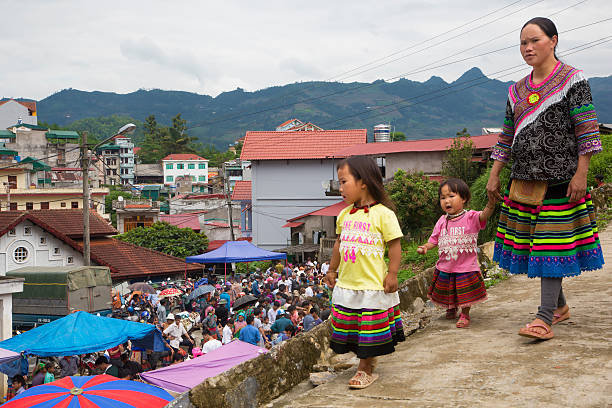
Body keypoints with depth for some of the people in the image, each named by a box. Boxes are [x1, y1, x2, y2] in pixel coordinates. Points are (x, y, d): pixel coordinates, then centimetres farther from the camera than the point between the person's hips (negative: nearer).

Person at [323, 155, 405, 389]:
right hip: (346, 283, 6)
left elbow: (394, 245, -8)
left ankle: (365, 369, 14)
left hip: (372, 284, -6)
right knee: (349, 328, 12)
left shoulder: (383, 213, -10)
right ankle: (368, 360, 29)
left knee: (369, 331, 2)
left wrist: (392, 273, -12)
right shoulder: (344, 215, 9)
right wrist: (332, 270, 22)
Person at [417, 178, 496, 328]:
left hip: (466, 267, -4)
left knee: (465, 294, 5)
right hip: (445, 267, 5)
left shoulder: (471, 217, -11)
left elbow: (484, 215, -30)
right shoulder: (442, 221, 3)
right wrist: (425, 247, -12)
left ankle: (465, 315, 26)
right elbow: (434, 239, 8)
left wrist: (491, 202, -49)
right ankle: (451, 309, 45)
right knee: (447, 292, 19)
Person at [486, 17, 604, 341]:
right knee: (531, 241, 9)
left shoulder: (572, 80, -3)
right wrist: (494, 175, 12)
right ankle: (559, 306, 26)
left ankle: (545, 318, -7)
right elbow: (507, 136, 17)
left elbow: (586, 131, -8)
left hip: (559, 179, -6)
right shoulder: (517, 91, 14)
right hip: (524, 180, 6)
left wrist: (581, 174, -15)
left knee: (552, 245, -7)